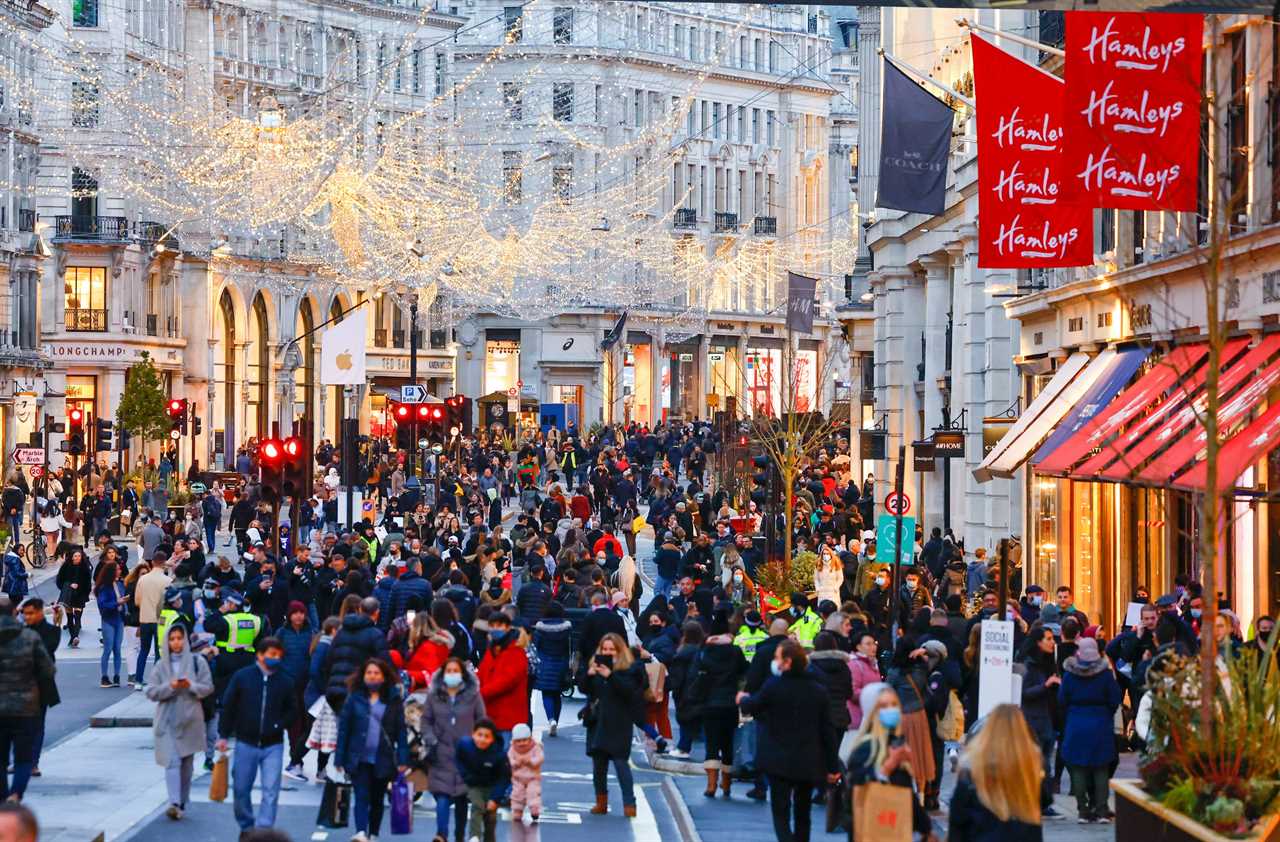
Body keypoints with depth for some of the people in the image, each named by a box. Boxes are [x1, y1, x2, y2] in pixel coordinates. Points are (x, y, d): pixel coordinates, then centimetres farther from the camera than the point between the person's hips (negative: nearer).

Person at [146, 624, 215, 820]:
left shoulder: (197, 662, 0)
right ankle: (174, 803, -22)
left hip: (190, 719, 1)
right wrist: (170, 686, -17)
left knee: (187, 763, 10)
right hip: (168, 720, -1)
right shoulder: (161, 666, 3)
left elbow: (208, 687, 0)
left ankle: (182, 802, 23)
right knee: (172, 761, -12)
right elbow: (151, 692, -1)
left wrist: (191, 685, -18)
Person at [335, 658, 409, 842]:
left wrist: (402, 759, -6)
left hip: (383, 760, 1)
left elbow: (401, 731, 1)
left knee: (377, 799, 10)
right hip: (359, 759, -1)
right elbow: (343, 728, 2)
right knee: (362, 797, -14)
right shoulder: (354, 699, 3)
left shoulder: (394, 701, 3)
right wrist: (340, 758, -1)